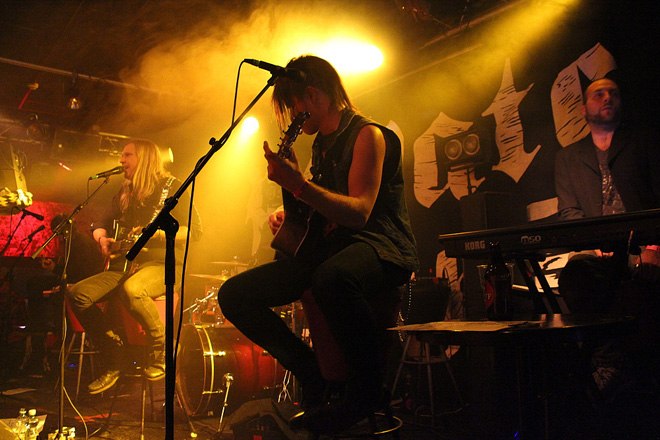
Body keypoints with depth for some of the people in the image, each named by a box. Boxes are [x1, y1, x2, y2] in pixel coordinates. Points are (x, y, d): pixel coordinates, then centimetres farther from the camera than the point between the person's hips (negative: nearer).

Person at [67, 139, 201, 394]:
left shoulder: (171, 187, -2)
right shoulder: (125, 194, 17)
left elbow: (194, 230, -10)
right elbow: (100, 225, 29)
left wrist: (157, 233, -23)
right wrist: (102, 239, 6)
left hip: (162, 263, -7)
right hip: (126, 264, 7)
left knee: (131, 290, -38)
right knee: (77, 293, -11)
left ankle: (162, 348, -13)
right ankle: (115, 358, 0)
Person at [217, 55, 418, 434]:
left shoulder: (367, 134, -7)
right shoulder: (321, 145, 19)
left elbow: (359, 211, -22)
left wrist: (299, 186, -34)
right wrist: (289, 214, 13)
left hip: (381, 247, -8)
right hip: (327, 248, 9)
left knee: (332, 278, -44)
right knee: (234, 294, -3)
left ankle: (368, 389, -19)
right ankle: (315, 375, 4)